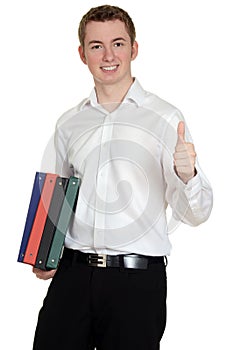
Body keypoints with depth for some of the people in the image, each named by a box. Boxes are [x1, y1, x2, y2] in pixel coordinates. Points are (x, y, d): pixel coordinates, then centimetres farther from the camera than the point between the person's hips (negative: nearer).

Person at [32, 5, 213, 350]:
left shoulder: (165, 119, -2)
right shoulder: (69, 124, 11)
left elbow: (194, 214, -5)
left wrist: (187, 175, -25)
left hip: (138, 279, -3)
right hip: (72, 272, 3)